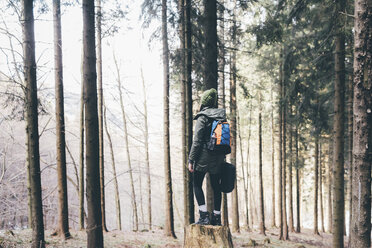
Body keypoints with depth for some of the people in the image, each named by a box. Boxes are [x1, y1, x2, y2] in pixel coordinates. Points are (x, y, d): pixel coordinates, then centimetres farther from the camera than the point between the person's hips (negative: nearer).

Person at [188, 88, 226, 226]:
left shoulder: (202, 117, -11)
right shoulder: (222, 117, 8)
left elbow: (197, 141, -14)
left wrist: (191, 160, -10)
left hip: (204, 157, -6)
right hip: (218, 158, 6)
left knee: (197, 185, 6)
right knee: (216, 187, 12)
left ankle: (204, 215, -4)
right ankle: (217, 217, 15)